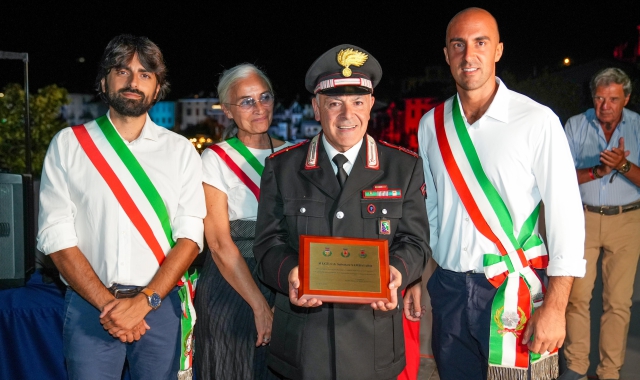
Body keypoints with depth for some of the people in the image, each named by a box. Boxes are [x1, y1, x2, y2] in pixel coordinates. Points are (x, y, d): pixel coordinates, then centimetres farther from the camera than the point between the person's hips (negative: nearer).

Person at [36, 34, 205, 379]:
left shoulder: (180, 150, 6)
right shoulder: (67, 145, 4)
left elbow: (190, 236, -1)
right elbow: (55, 236, -3)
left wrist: (144, 301, -12)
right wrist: (107, 304, -12)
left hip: (159, 306, 1)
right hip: (89, 305, -1)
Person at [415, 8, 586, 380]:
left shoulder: (537, 120, -10)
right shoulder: (431, 124, 4)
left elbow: (566, 214, -11)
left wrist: (554, 307, -15)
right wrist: (416, 275, 11)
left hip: (514, 292, -4)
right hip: (449, 289, 4)